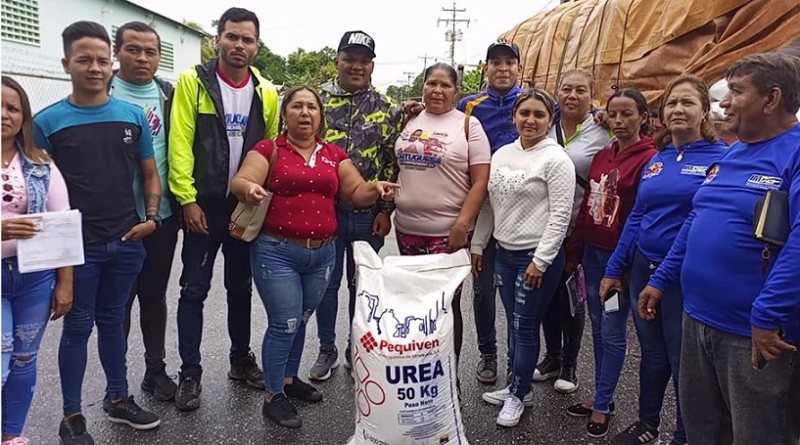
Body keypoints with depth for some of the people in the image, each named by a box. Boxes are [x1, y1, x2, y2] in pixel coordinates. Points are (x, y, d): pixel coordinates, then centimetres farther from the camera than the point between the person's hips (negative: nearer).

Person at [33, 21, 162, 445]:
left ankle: (118, 398, 31)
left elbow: (150, 174, 9)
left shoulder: (133, 115, 4)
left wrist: (151, 217, -3)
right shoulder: (47, 121, -4)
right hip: (78, 245, -2)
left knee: (112, 320, 16)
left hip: (126, 241, 3)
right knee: (78, 326, 7)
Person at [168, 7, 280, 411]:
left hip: (247, 207, 4)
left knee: (241, 286, 15)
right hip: (204, 206, -3)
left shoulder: (266, 93, 6)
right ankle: (190, 372, 15)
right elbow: (180, 143, -10)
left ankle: (241, 360, 29)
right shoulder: (192, 81, -5)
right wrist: (187, 198, -15)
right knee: (194, 288, 3)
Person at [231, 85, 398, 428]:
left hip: (322, 253, 4)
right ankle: (273, 396, 15)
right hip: (276, 252, -4)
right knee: (284, 323, -2)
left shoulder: (335, 154, 9)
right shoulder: (268, 149, -2)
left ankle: (290, 378, 37)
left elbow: (356, 192, 6)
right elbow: (241, 182, -14)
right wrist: (249, 188, -36)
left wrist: (376, 189, -15)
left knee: (300, 320, 17)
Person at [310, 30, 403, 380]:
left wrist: (386, 209, -4)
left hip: (368, 214, 0)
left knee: (362, 284, 12)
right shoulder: (317, 101, 2)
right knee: (326, 283, 9)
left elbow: (394, 161, 1)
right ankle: (327, 350, 26)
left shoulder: (387, 109, 3)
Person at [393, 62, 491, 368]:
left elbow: (481, 180, -8)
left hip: (447, 232, -4)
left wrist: (462, 224, -15)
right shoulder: (409, 121, 10)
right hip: (407, 228, 4)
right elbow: (395, 169, 19)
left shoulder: (467, 125, -3)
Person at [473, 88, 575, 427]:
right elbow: (489, 205, 15)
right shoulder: (502, 155, 9)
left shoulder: (556, 159, -11)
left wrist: (540, 260, -17)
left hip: (537, 256, -6)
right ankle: (518, 387, 31)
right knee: (515, 326, 15)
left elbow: (560, 215, -14)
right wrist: (478, 245, 14)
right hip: (504, 253, 6)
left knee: (526, 328, 3)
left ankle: (518, 394, 20)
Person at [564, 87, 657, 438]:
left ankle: (602, 405, 18)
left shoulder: (649, 159, -12)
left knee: (612, 332, 3)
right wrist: (573, 253, 13)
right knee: (598, 328, 15)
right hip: (593, 253, 7)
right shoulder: (601, 157, 10)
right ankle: (602, 397, 29)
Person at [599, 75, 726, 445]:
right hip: (643, 269, 6)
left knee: (683, 361, 9)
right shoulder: (655, 160, 9)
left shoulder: (722, 158, -9)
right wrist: (614, 269, 12)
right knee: (651, 352, 20)